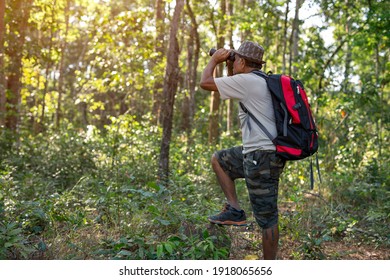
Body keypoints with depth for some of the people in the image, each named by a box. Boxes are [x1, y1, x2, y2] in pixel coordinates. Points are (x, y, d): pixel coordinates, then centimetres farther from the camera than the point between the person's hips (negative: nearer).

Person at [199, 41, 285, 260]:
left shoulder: (246, 80, -12)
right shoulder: (262, 81, 16)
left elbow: (205, 82, -7)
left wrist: (215, 59, 10)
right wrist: (228, 65, 25)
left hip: (262, 156, -10)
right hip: (256, 152, 10)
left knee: (267, 217, -2)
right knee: (218, 160, 24)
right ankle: (235, 210, 17)